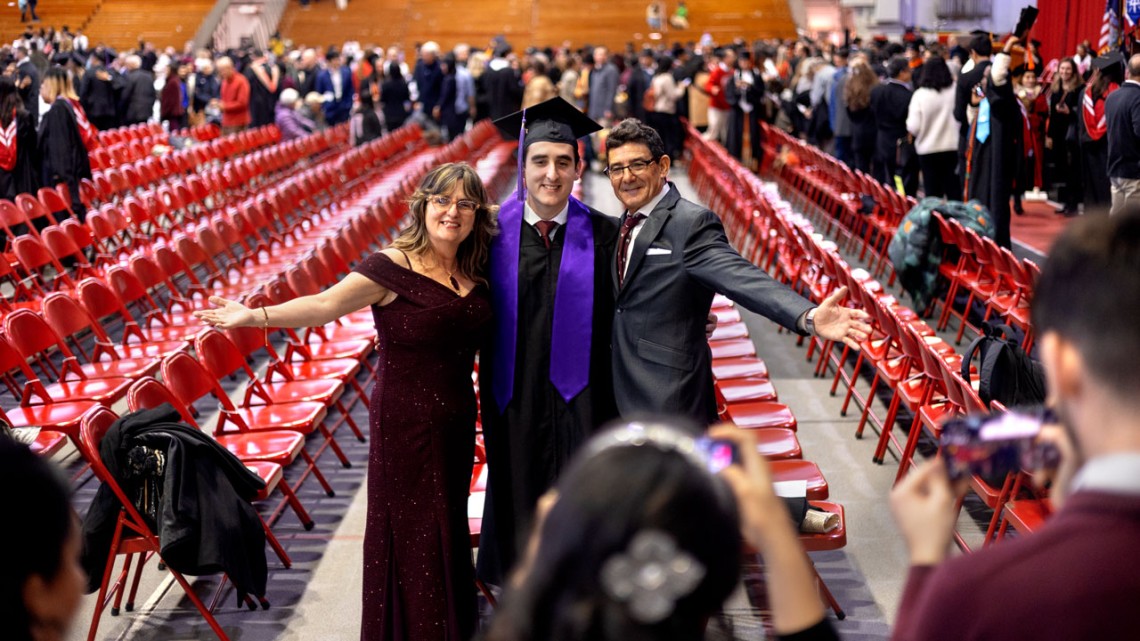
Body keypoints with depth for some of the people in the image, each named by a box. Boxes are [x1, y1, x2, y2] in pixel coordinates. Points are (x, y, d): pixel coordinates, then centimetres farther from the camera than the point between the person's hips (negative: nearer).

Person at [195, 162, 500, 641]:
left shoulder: (475, 271, 3)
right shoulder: (393, 268, -14)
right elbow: (325, 304, -19)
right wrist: (255, 316, -30)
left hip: (457, 420, 6)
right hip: (406, 421, -6)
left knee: (448, 526, 17)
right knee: (410, 533, 4)